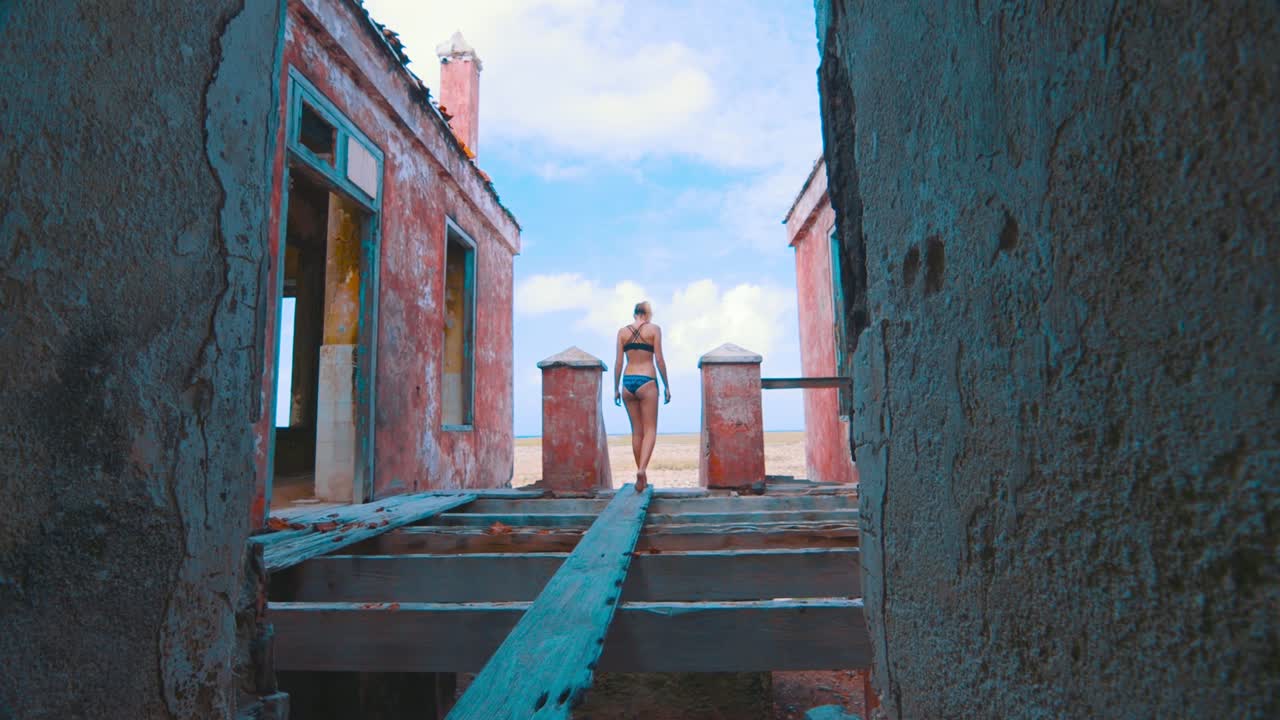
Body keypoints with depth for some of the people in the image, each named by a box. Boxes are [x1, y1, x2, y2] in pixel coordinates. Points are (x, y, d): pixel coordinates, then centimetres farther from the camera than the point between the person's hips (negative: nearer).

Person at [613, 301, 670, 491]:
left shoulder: (622, 332, 9)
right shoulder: (654, 329, 1)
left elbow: (618, 362, 6)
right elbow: (659, 359, -3)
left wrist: (616, 389, 10)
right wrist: (667, 386, 2)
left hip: (628, 382, 4)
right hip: (647, 382, -3)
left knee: (637, 431, 12)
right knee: (650, 430, 0)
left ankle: (642, 476, 15)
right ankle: (642, 469, -23)